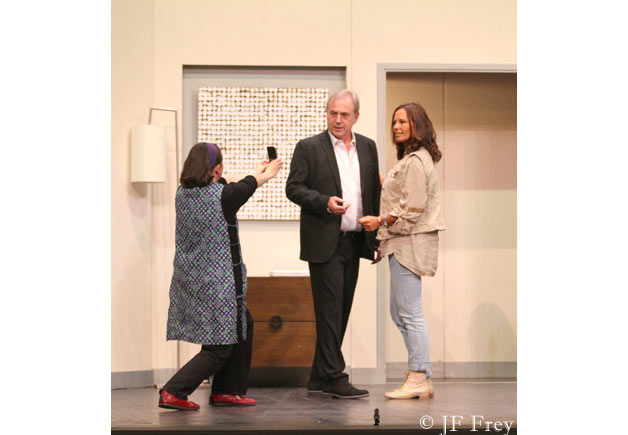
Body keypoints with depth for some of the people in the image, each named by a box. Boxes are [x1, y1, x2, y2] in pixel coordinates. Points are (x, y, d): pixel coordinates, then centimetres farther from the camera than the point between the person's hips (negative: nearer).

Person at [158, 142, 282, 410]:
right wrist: (268, 173, 29)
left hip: (189, 278, 8)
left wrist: (258, 172, 35)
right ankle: (173, 392, -9)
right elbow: (249, 185, 5)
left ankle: (226, 391, 27)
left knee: (243, 325, 23)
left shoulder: (182, 194, 1)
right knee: (219, 348, 1)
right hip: (217, 284, -8)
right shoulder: (223, 195, -18)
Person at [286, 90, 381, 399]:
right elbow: (293, 188, -5)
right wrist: (325, 202, -21)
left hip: (354, 242, 6)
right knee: (330, 310, -7)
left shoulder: (367, 147, 12)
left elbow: (375, 191, 15)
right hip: (325, 242, -6)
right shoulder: (309, 148, -2)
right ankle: (335, 377, -3)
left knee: (340, 311, 9)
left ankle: (319, 378, 17)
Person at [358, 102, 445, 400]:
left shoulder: (415, 162, -14)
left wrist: (381, 221, -13)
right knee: (399, 313, 13)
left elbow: (414, 208, -19)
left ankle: (418, 380, -6)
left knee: (410, 313, -9)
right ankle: (421, 378, 16)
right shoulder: (411, 159, 20)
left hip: (411, 242, -11)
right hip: (403, 243, 11)